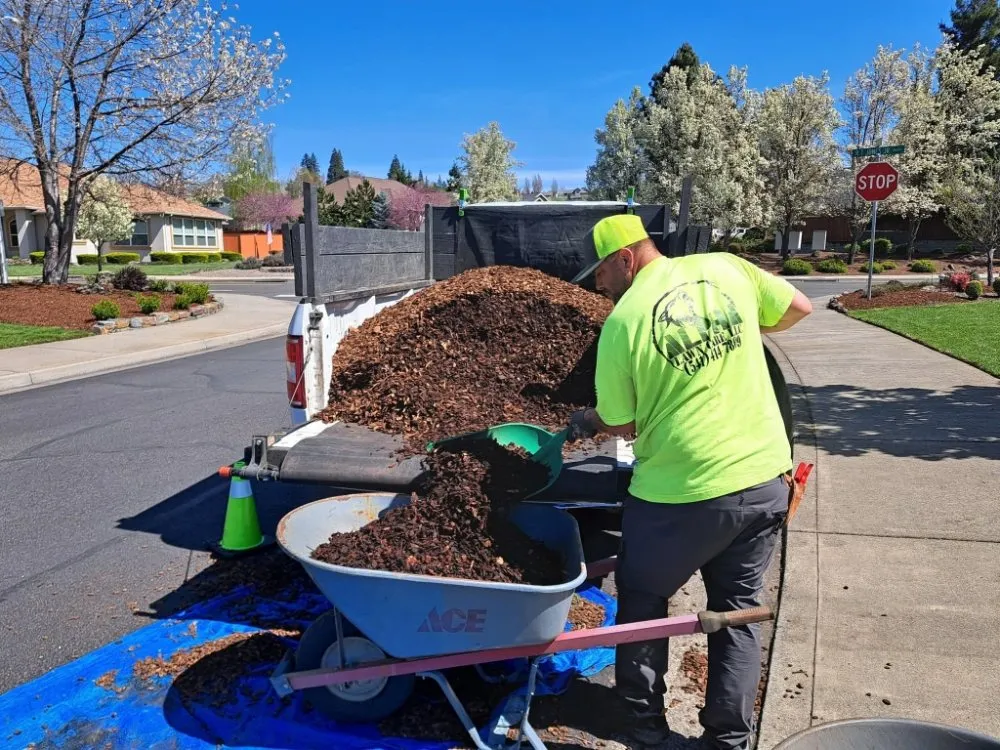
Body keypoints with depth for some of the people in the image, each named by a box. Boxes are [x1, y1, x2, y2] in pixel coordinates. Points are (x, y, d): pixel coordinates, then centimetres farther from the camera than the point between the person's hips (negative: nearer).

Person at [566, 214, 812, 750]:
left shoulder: (622, 322, -12)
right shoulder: (725, 268, 0)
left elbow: (621, 424, -3)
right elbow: (798, 308, 13)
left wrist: (588, 421, 17)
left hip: (680, 493, -4)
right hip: (765, 480, 5)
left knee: (642, 600, 21)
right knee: (737, 610, 20)